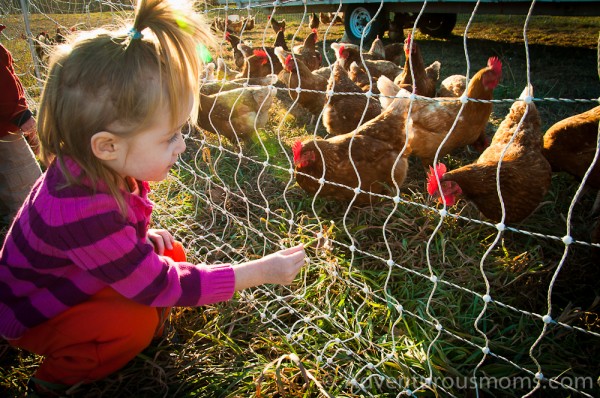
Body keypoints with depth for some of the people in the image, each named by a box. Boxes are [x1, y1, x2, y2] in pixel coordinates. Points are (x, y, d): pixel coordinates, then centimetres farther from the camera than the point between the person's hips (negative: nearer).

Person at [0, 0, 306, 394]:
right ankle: (59, 376, 0)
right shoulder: (83, 215, -42)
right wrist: (260, 271, -31)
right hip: (33, 315, -7)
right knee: (138, 322, -27)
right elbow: (162, 287, -34)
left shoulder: (99, 169, -17)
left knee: (172, 254, -5)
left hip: (80, 282, 7)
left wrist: (143, 234, -9)